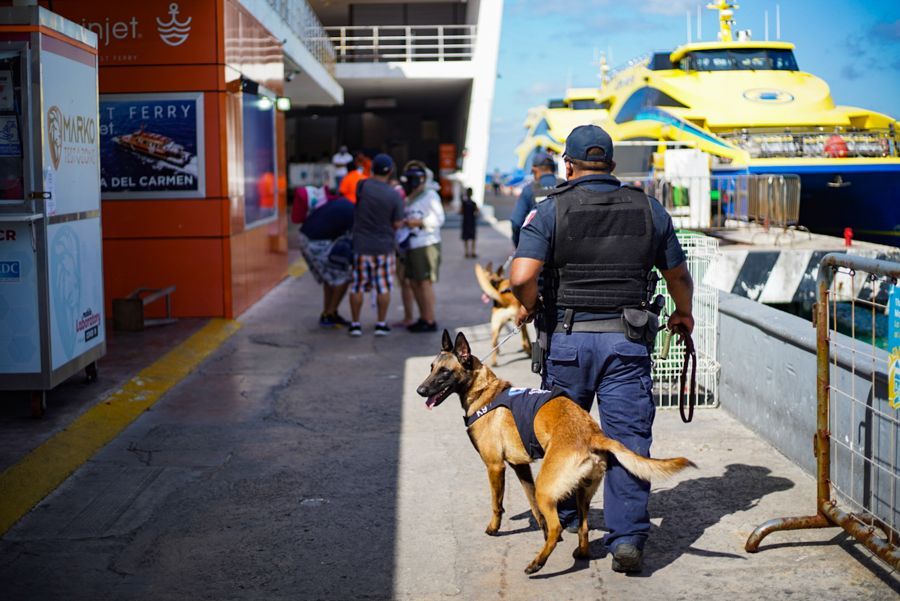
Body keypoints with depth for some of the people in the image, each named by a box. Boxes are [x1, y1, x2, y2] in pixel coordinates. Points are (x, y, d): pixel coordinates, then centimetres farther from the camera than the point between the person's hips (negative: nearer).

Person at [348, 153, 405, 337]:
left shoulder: (362, 186, -12)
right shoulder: (395, 196, -12)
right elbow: (397, 224, -7)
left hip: (360, 245, 1)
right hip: (384, 246, 0)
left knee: (357, 287, 10)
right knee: (383, 287, 11)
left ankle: (355, 324, 13)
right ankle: (381, 324, 12)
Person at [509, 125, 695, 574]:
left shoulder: (550, 211, -5)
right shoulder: (649, 209, 5)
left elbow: (522, 277, -18)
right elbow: (678, 274, 15)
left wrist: (528, 307, 4)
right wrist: (683, 314, 34)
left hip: (568, 338, 0)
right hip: (628, 340, 1)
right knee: (628, 439, 2)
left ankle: (564, 515, 37)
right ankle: (628, 537, -4)